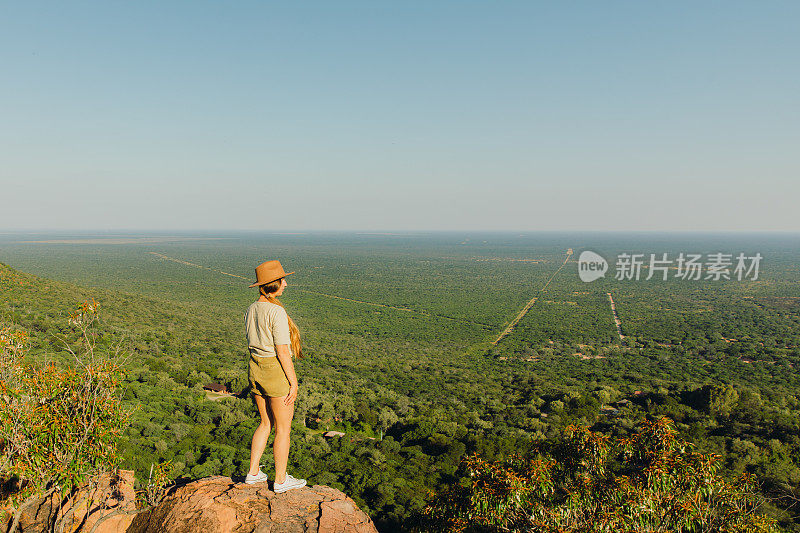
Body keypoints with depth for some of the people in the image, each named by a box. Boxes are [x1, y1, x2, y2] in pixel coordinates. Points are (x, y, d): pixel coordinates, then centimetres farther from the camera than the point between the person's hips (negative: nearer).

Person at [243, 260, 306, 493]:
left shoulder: (251, 309, 4)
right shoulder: (276, 312, -21)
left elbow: (252, 345, 12)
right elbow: (283, 351, -20)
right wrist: (293, 382, -13)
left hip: (255, 370, 8)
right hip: (277, 371, -8)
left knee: (266, 424, 22)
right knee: (283, 428, 8)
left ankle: (253, 473, 28)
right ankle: (281, 480, 20)